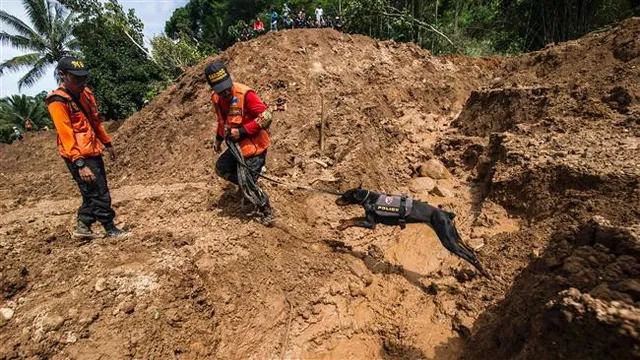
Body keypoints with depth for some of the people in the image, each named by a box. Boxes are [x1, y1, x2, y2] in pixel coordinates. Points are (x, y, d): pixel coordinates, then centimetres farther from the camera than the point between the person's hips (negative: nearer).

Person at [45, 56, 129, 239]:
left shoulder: (85, 93, 9)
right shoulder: (58, 102, -16)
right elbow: (66, 135, -22)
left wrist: (107, 143, 23)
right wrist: (79, 163, -28)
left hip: (93, 152, 9)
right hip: (79, 157, -9)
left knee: (92, 192, 16)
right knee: (99, 193, -2)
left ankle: (82, 227, 29)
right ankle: (110, 229, 11)